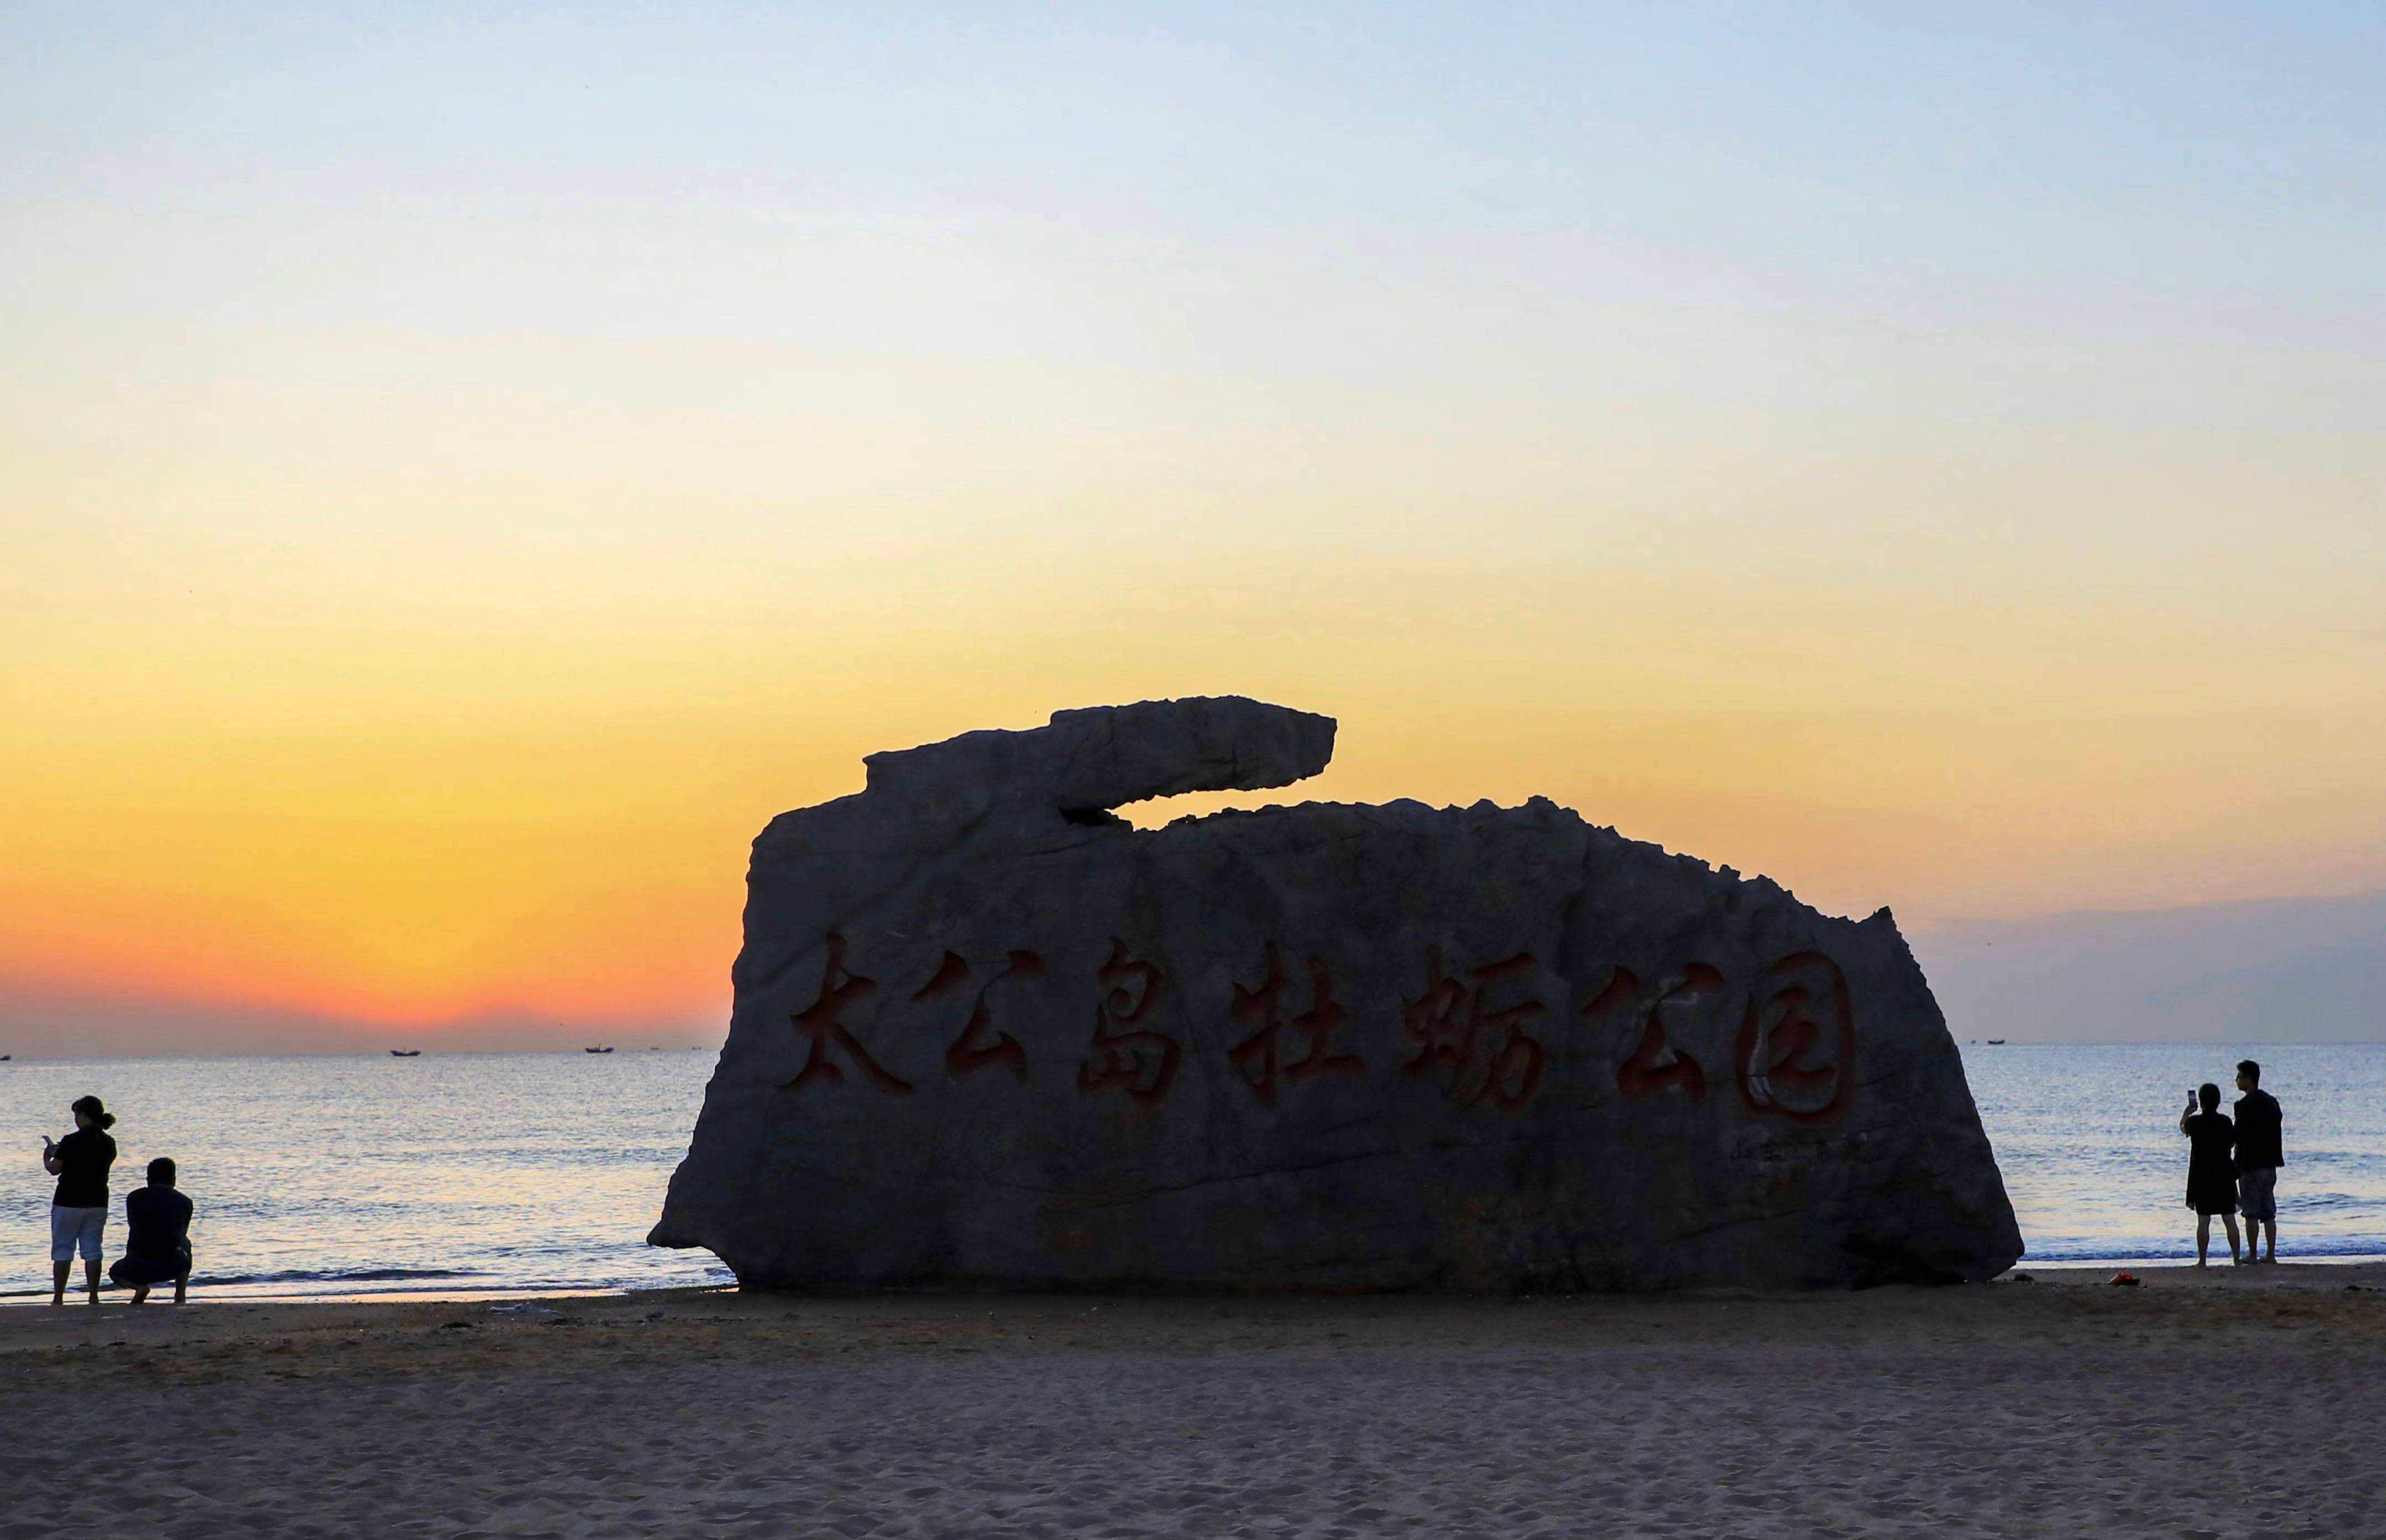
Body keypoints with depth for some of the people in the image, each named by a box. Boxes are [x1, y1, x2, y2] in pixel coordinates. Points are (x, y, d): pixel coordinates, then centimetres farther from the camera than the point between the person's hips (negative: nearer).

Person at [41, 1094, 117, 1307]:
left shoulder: (71, 1142, -15)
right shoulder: (108, 1143, 2)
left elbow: (54, 1169, -12)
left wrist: (47, 1157, 11)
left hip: (68, 1203, -5)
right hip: (98, 1202, 5)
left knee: (62, 1250, 4)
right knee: (92, 1249, 8)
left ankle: (58, 1299, 3)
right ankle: (93, 1297, 4)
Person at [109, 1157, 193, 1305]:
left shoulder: (134, 1197, 10)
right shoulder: (184, 1202, 12)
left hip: (138, 1269, -1)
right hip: (172, 1267, 1)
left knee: (116, 1272, 34)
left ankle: (139, 1286, -1)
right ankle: (180, 1295, 19)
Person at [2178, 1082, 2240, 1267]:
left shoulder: (2195, 1121, -8)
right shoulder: (2225, 1121, -5)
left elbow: (2183, 1127, 14)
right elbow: (2234, 1142, 6)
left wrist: (2188, 1111, 32)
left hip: (2201, 1176, -2)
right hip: (2224, 1175, 2)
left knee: (2203, 1221, 0)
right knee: (2230, 1220, 6)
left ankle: (2202, 1260, 1)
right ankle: (2236, 1259, 7)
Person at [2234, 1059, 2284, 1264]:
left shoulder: (2245, 1105, -14)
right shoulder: (2272, 1102, 11)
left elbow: (2239, 1136, -15)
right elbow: (2278, 1133, 14)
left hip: (2251, 1164, -7)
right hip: (2270, 1163, 7)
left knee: (2252, 1213, -3)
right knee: (2269, 1212, 10)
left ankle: (2252, 1255, -2)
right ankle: (2271, 1254, 10)